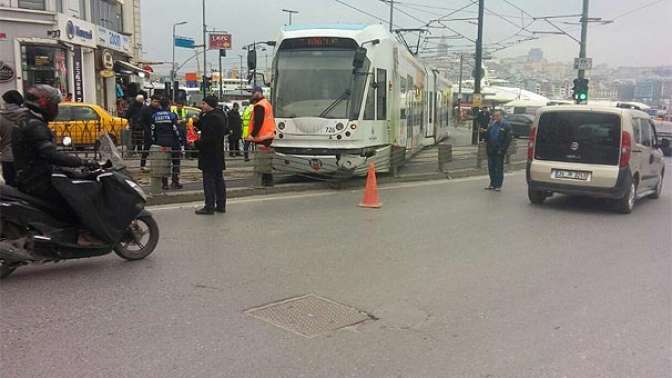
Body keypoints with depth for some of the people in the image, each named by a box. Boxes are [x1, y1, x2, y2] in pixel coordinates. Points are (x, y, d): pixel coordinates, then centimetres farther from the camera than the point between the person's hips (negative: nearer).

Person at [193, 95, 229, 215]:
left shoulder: (212, 117, -20)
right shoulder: (220, 115, 11)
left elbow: (209, 138, -25)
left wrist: (197, 143, -13)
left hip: (209, 155, -10)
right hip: (218, 154, 10)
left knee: (209, 180, -4)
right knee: (219, 179, 14)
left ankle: (209, 207, 0)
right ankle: (221, 205, 21)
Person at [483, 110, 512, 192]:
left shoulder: (506, 126, -5)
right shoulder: (492, 124, 11)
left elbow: (508, 139, -9)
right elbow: (487, 135, 18)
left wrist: (502, 149, -14)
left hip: (499, 151, -6)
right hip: (491, 150, 6)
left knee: (499, 168, 1)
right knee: (491, 168, 11)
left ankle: (498, 185, 8)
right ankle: (492, 184, 21)